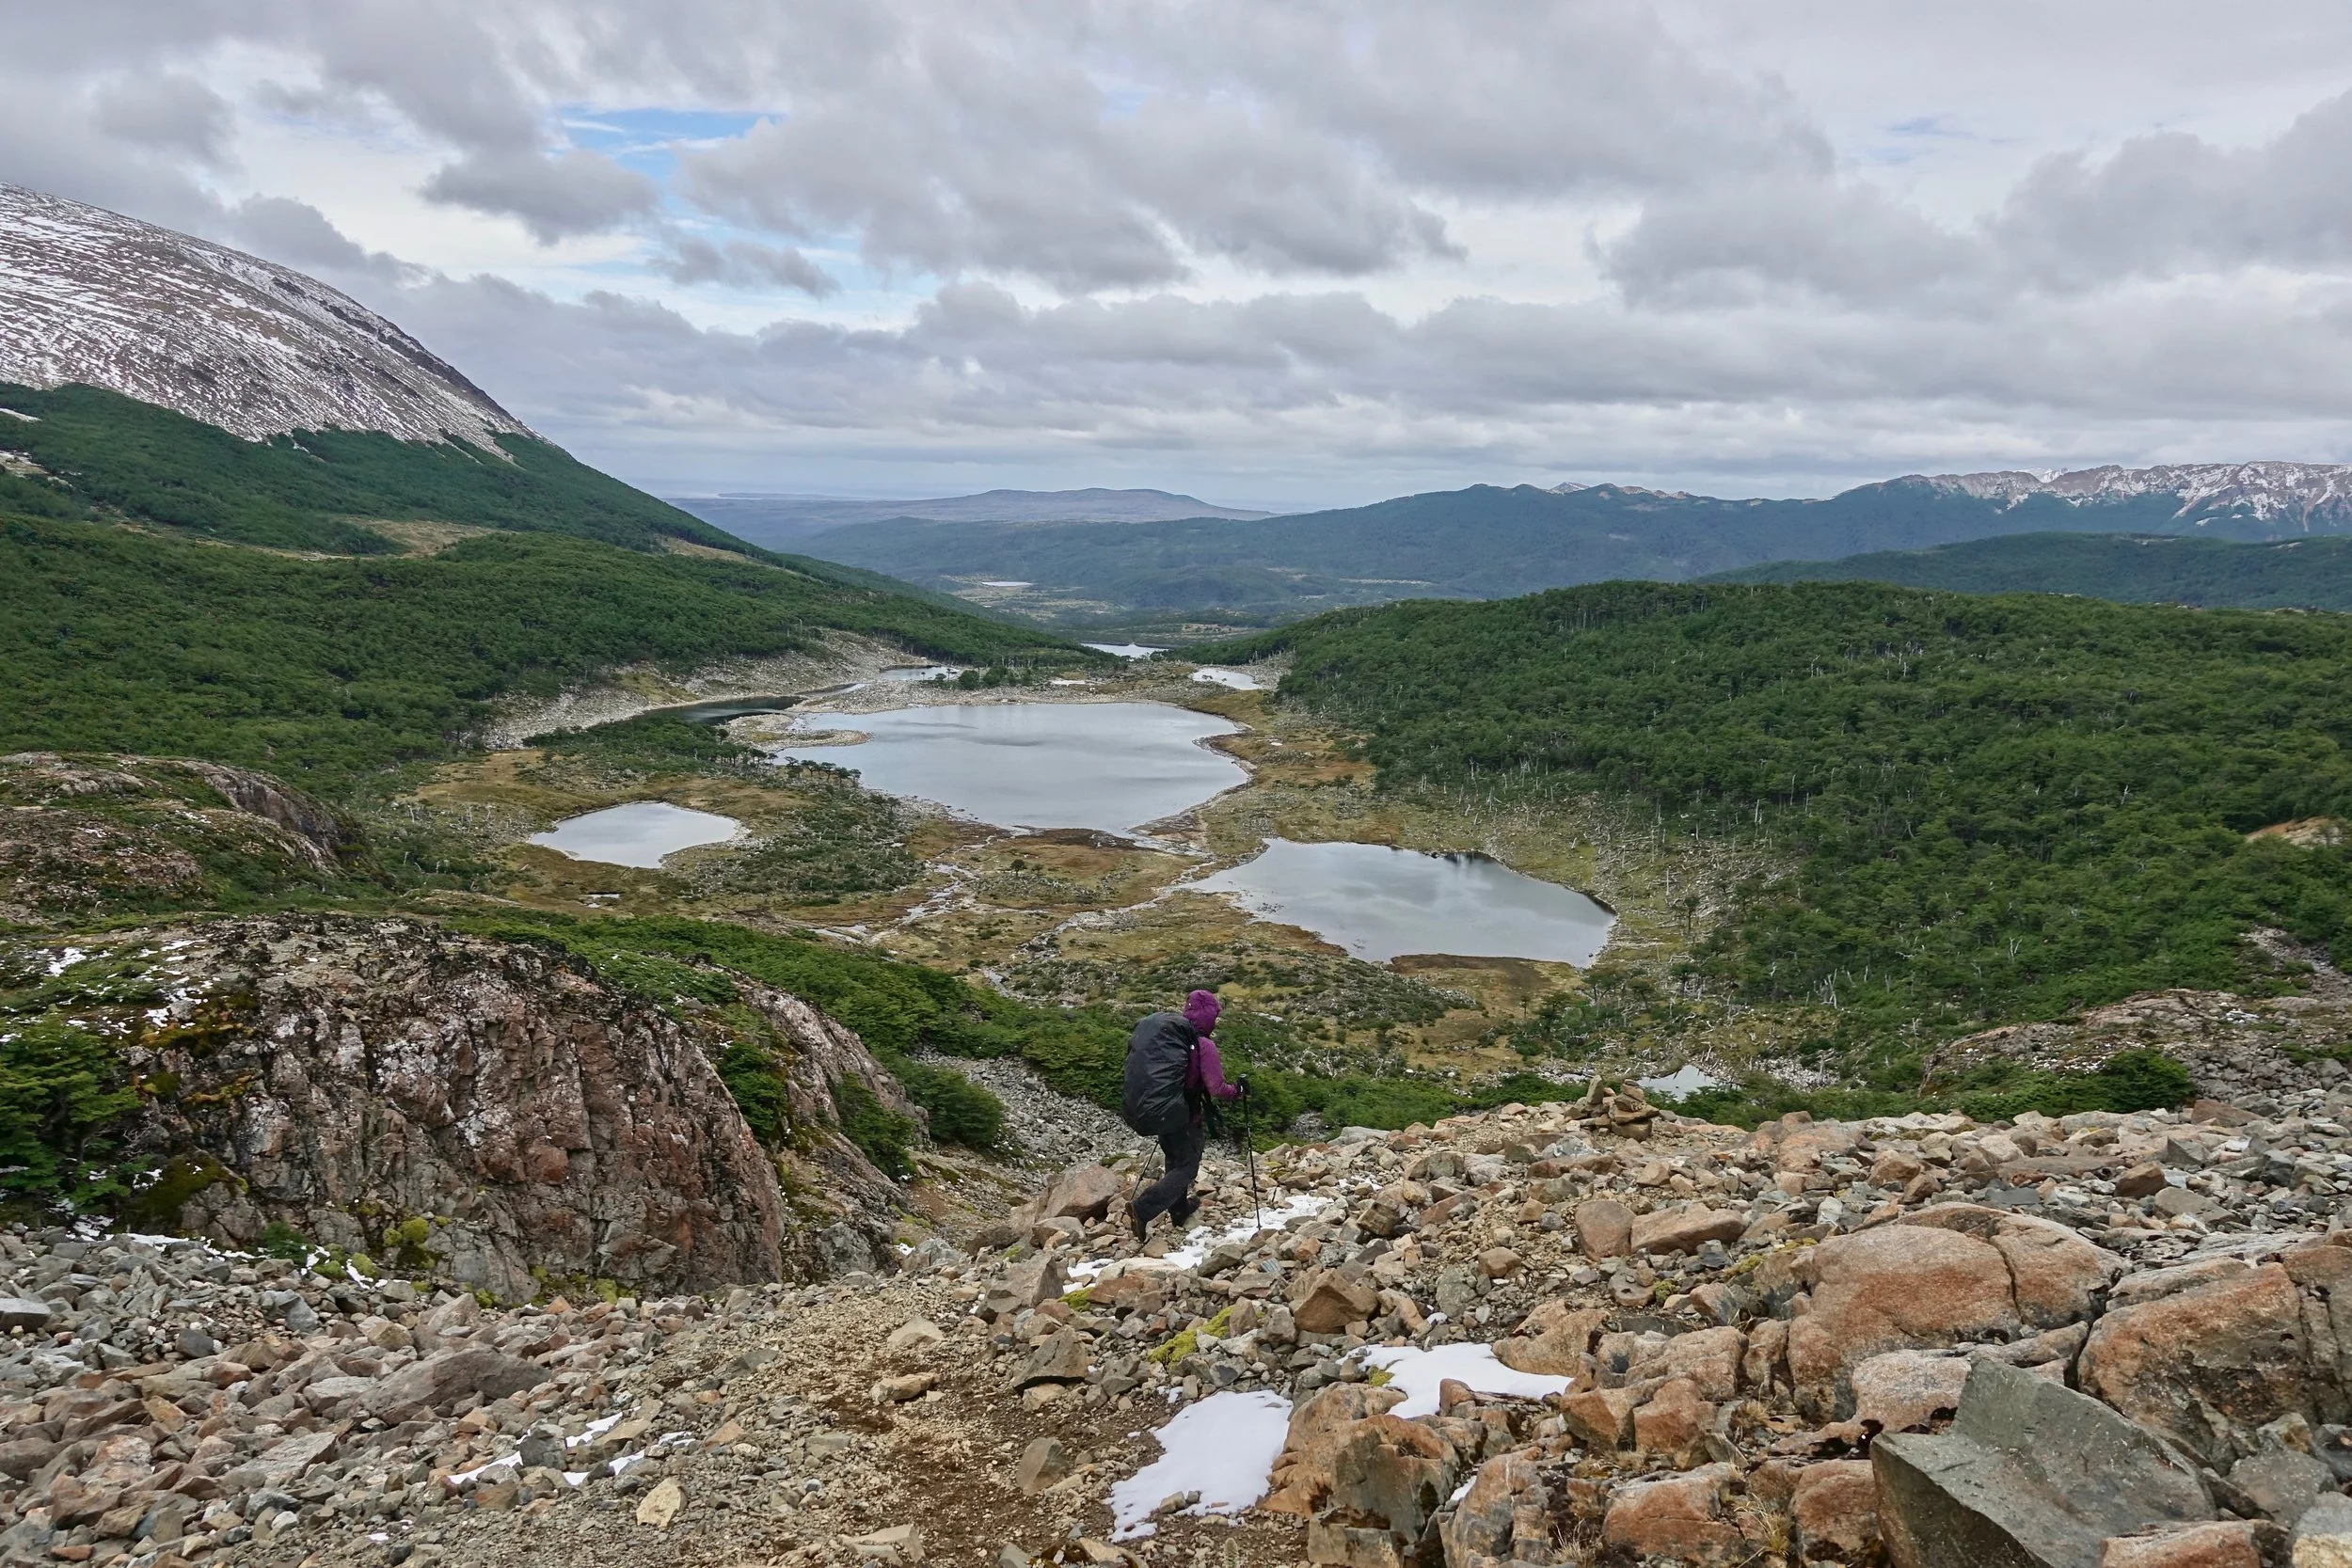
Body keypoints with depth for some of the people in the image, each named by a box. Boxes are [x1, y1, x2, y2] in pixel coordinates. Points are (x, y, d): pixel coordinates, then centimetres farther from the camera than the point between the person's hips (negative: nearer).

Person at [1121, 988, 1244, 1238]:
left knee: (1175, 1159, 25)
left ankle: (1179, 1210, 36)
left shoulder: (1165, 1033, 2)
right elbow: (1216, 1088, -17)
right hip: (1183, 1115, -7)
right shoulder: (1203, 1045, -17)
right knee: (1186, 1167, 6)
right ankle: (1143, 1209, -9)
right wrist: (1238, 1090, 1)